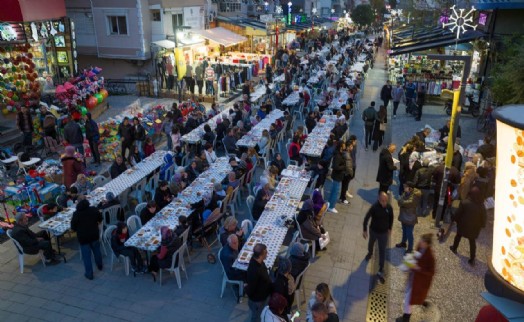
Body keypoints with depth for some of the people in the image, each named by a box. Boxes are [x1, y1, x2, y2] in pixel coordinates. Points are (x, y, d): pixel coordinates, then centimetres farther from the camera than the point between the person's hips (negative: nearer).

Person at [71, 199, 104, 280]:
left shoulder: (76, 214, -14)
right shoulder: (94, 210, -7)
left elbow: (73, 227, -9)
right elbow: (100, 219, 8)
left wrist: (80, 229, 12)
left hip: (83, 237, -3)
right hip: (94, 234, 3)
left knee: (86, 256, 6)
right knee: (97, 250, 24)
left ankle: (89, 274, 12)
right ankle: (100, 266, 42)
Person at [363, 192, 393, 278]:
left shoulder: (389, 207, -18)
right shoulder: (374, 207, -27)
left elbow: (391, 218, 3)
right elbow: (366, 218, -17)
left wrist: (389, 228, 11)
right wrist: (365, 230, -14)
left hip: (384, 233, 1)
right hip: (373, 231, 0)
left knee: (382, 251, 5)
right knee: (371, 244, 27)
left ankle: (381, 269, 17)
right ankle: (370, 253, 60)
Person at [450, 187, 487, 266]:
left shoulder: (464, 203, -22)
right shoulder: (482, 206, -18)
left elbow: (458, 214, -12)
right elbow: (483, 218, -7)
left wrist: (457, 220, 7)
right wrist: (482, 226, 11)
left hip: (463, 225, -1)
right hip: (474, 227, 1)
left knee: (458, 236, 28)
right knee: (472, 242, 16)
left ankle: (454, 248, 48)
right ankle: (472, 259, 22)